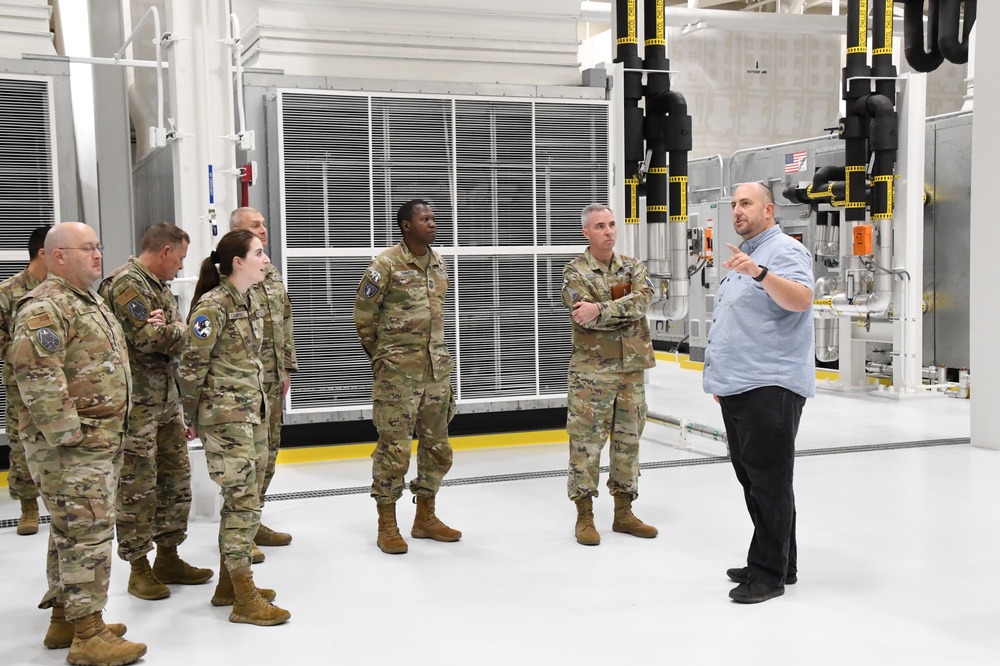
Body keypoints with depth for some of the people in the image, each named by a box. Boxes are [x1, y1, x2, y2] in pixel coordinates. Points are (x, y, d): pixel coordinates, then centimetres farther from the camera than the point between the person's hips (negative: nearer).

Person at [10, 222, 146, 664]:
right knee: (88, 534, -7)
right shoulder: (44, 309, -15)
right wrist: (65, 433, -24)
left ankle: (64, 619, 29)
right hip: (69, 447, -10)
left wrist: (110, 432, 24)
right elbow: (36, 375, -24)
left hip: (101, 441, 10)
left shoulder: (91, 303, 18)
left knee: (73, 533, 17)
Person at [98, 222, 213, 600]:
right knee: (137, 486, -1)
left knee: (176, 477, 14)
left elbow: (177, 337, 9)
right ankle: (138, 568, 10)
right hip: (137, 402, -10)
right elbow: (148, 337, -25)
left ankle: (168, 558, 26)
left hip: (166, 398, 10)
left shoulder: (158, 285, 16)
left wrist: (169, 329, -14)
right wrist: (180, 330, -6)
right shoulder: (126, 284, -14)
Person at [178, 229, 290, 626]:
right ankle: (245, 600, 2)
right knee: (244, 501, -6)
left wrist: (259, 402, 16)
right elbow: (191, 366, -12)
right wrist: (192, 419, -5)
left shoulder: (251, 301, 10)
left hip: (253, 411, 9)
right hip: (224, 416, -8)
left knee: (239, 499, 14)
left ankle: (228, 584, 26)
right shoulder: (212, 306, -15)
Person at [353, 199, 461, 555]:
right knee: (394, 448, -2)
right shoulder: (386, 265, -10)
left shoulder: (438, 263, 10)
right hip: (398, 373, -7)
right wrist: (382, 355, 5)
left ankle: (425, 517, 27)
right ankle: (387, 525, 12)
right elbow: (363, 315, -4)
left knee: (437, 447, 12)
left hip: (436, 368, 7)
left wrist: (437, 353, 17)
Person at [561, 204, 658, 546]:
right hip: (591, 369, -4)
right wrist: (625, 310, -13)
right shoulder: (575, 272, -4)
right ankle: (584, 516, 10)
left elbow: (643, 299, -13)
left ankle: (623, 512, 23)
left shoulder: (633, 266, 8)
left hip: (632, 367, 5)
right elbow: (586, 318, -18)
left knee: (628, 439, 11)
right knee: (586, 441, -2)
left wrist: (602, 309, -23)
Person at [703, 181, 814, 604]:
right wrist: (721, 377, 26)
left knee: (768, 481, -4)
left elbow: (800, 299, -27)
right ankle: (779, 564, 24)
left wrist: (759, 272, -41)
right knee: (751, 478, 14)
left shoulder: (784, 250, -8)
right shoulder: (743, 256, 22)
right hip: (738, 388, 10)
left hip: (770, 387, -10)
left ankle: (769, 573, 3)